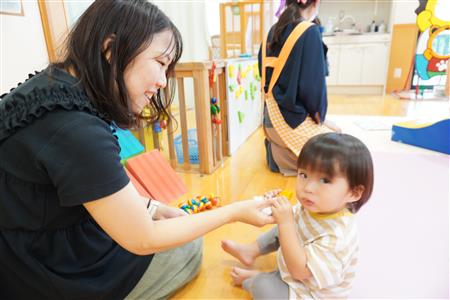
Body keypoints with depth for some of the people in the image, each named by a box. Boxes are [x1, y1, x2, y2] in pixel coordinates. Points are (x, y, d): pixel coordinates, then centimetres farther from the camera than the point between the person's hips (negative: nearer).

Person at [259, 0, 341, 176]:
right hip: (291, 119, -8)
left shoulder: (273, 31, 9)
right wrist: (320, 116, 1)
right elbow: (314, 84, -18)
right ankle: (278, 156, -7)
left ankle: (277, 148, 9)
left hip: (272, 116, 9)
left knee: (335, 132, 25)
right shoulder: (310, 32, -13)